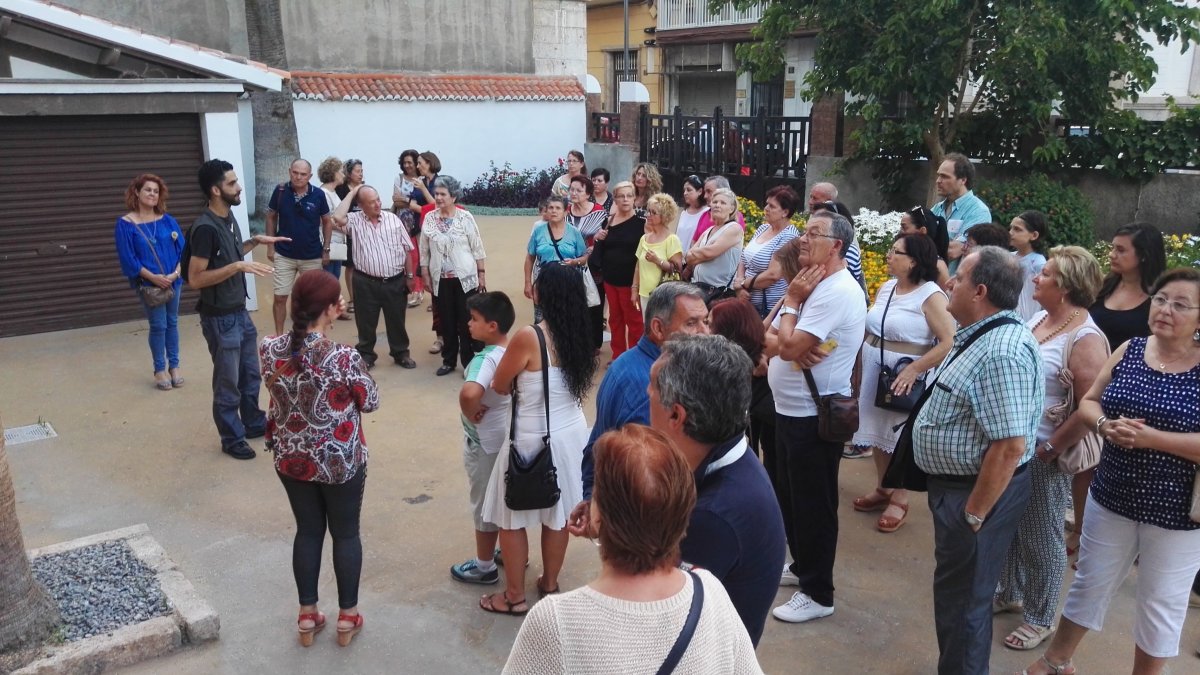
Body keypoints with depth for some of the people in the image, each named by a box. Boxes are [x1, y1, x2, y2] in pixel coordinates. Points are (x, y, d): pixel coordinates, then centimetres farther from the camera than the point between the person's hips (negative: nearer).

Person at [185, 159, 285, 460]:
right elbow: (195, 279, -24)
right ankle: (232, 438, 20)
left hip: (240, 312, 9)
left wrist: (254, 241, 9)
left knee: (250, 374, 21)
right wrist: (239, 267, -29)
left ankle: (254, 423, 38)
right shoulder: (205, 228, -22)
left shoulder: (229, 218, 5)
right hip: (220, 318, -9)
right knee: (228, 382, 6)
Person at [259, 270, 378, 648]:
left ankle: (307, 616, 33)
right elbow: (371, 402, -9)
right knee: (345, 533, 16)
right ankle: (347, 616, 30)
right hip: (340, 461, -4)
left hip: (291, 459, 4)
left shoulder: (269, 350, -12)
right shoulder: (344, 358, -26)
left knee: (307, 531, 21)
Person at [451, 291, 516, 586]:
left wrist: (471, 415, -28)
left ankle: (484, 566, 24)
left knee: (484, 502, 8)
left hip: (483, 441, -8)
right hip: (507, 434, 8)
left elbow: (470, 393, -47)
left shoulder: (486, 359, -29)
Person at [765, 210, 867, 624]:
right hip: (790, 408, 10)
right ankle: (802, 566, 39)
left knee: (813, 504, 1)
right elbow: (770, 340, 7)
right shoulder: (811, 283, 12)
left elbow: (790, 346, -26)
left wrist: (791, 301, -13)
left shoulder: (837, 292, -21)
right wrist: (788, 347, -16)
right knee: (790, 495, 21)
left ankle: (818, 593, 14)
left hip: (814, 415, -10)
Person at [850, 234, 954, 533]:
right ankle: (882, 490, 29)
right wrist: (863, 367, 7)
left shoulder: (931, 295, -14)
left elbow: (949, 342, -20)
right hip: (874, 371, 7)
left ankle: (900, 500, 17)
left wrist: (913, 370, -25)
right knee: (878, 432, 14)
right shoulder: (886, 288, 8)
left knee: (901, 437, 3)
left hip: (905, 376, -7)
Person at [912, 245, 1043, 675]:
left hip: (976, 492, -10)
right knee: (959, 591, 24)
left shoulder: (1000, 353, -28)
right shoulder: (985, 335, 6)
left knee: (963, 599, 7)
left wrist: (973, 514, -22)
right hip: (958, 484, 10)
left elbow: (1009, 447, -30)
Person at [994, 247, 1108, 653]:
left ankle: (1040, 619, 25)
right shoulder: (1037, 320, 6)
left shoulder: (1085, 339, -19)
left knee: (1041, 537, 8)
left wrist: (1050, 448, -16)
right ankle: (1009, 593, 40)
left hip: (1043, 455, -8)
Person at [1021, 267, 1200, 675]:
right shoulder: (1129, 351, -1)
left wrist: (1148, 437, -27)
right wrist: (1106, 425, -17)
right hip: (1112, 498, 4)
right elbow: (1089, 402, 4)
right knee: (1089, 585, 19)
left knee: (1162, 607, 14)